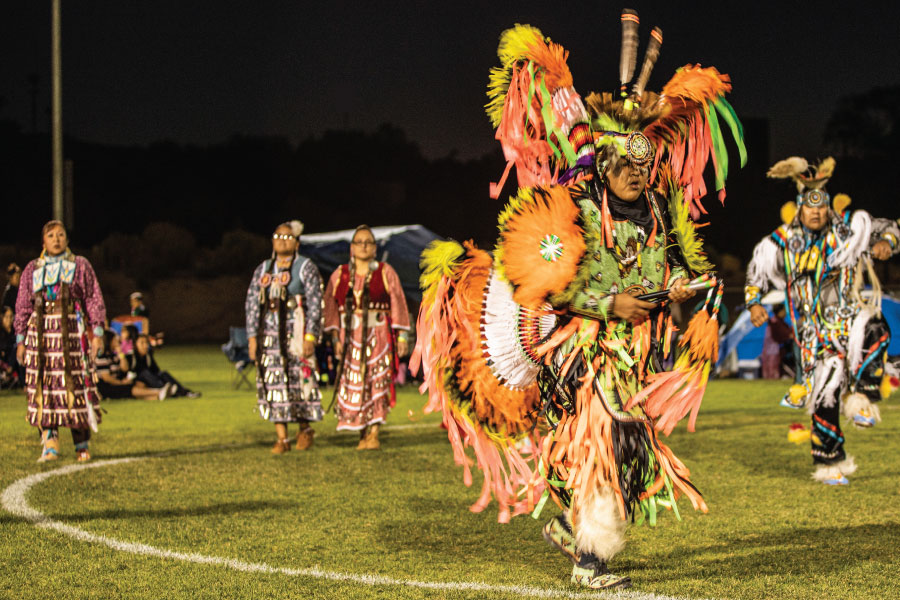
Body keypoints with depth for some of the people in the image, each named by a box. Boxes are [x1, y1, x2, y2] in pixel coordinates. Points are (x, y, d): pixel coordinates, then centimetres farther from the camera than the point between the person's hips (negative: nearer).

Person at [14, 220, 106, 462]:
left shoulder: (80, 265, 10)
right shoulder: (32, 269, 14)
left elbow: (94, 299, 7)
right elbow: (23, 305, 14)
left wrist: (97, 331, -1)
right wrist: (21, 339, 8)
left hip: (72, 331, -2)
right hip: (41, 331, 2)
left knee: (76, 385, -4)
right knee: (43, 385, -4)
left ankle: (81, 445, 4)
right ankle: (49, 444, 0)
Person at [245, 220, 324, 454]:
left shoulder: (306, 268, 2)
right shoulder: (262, 269, 14)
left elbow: (315, 304, -4)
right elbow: (251, 303, 13)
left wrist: (310, 336, -12)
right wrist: (252, 337, 5)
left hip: (296, 333, -4)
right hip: (270, 334, 4)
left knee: (300, 380, -3)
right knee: (273, 383, -1)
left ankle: (305, 428, 18)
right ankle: (281, 438, 2)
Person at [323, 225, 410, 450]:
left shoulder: (385, 273, 6)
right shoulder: (340, 275, 11)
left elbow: (398, 304, 3)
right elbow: (331, 307, 7)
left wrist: (402, 336, -3)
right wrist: (336, 338, -2)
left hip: (378, 335, -2)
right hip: (350, 337, 2)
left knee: (376, 382, -9)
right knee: (352, 385, -1)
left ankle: (374, 434, -11)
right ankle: (362, 432, 9)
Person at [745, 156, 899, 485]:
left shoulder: (851, 227, 0)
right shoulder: (782, 243, 4)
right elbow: (756, 273, 18)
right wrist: (754, 304, 4)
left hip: (849, 318, -1)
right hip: (817, 332, 1)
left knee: (873, 331, -39)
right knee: (825, 398, -1)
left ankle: (862, 396, -26)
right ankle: (829, 462, 15)